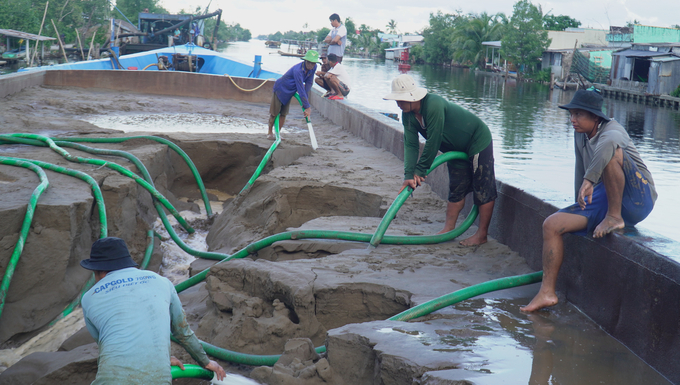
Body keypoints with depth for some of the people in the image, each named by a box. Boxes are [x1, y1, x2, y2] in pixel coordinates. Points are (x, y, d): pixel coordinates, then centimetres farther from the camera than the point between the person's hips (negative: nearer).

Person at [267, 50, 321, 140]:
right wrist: (307, 107, -39)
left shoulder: (313, 68, -16)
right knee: (274, 113, 3)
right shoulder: (298, 70, -38)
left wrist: (306, 98, -13)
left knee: (283, 114, 8)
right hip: (280, 88, -6)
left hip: (290, 92, 7)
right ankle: (270, 132, 24)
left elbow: (309, 82, -6)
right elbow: (301, 90, -39)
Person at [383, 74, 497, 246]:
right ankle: (449, 229, 18)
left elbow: (433, 141, -31)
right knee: (456, 189, 13)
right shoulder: (407, 115, -8)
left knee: (483, 189, -3)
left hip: (478, 142, -9)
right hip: (457, 149, 9)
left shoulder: (434, 105, -35)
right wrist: (409, 175, -24)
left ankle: (481, 235, 3)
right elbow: (410, 145, -11)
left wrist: (420, 170, -23)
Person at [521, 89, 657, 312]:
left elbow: (609, 142, -44)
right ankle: (547, 292, -6)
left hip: (636, 199, -8)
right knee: (552, 225, -7)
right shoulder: (580, 136, 10)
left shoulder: (611, 130, -16)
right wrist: (580, 205, 29)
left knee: (610, 153, -33)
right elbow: (581, 171, 24)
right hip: (603, 200, 8)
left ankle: (615, 217, -19)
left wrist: (589, 180, -46)